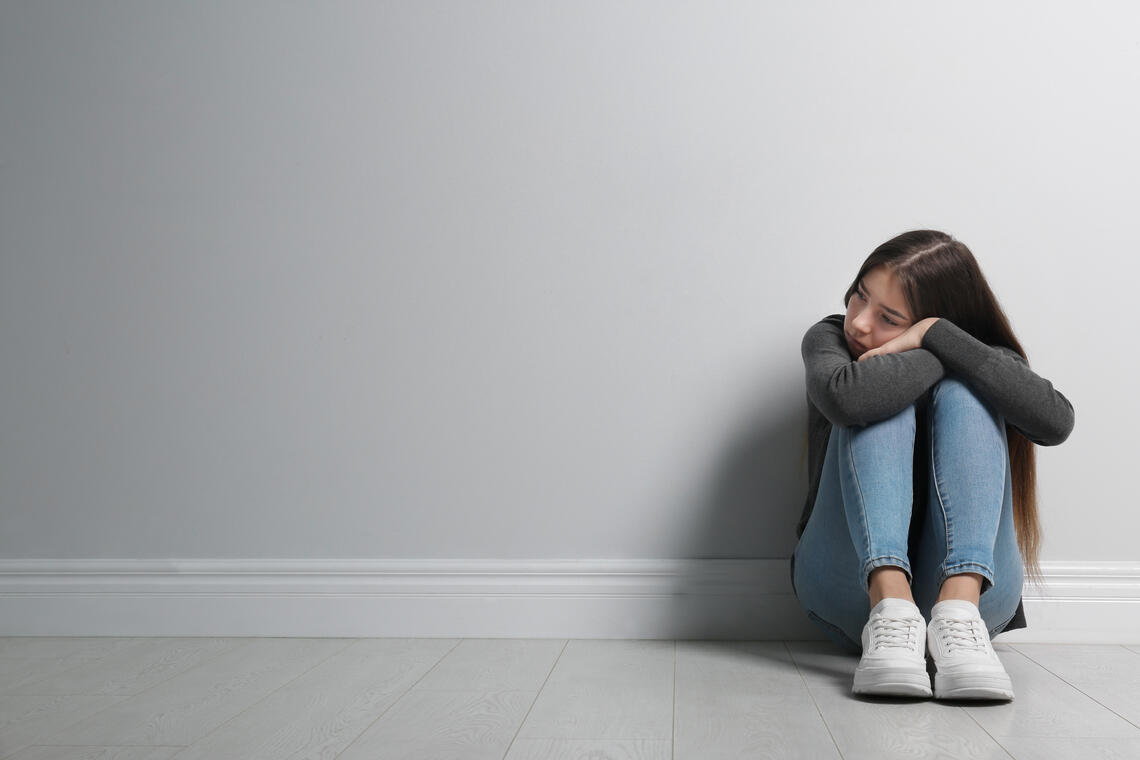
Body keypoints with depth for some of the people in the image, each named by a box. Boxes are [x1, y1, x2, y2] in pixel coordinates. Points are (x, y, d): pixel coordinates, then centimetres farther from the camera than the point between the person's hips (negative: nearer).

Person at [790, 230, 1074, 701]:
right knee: (881, 401, -20)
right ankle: (890, 608, -39)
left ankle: (959, 610, -37)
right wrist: (945, 355, -12)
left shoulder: (980, 363, 5)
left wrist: (937, 336, -19)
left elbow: (1055, 422, -20)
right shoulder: (829, 338, 2)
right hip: (852, 586, 0)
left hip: (973, 582, 1)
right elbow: (845, 396, -26)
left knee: (962, 393, -19)